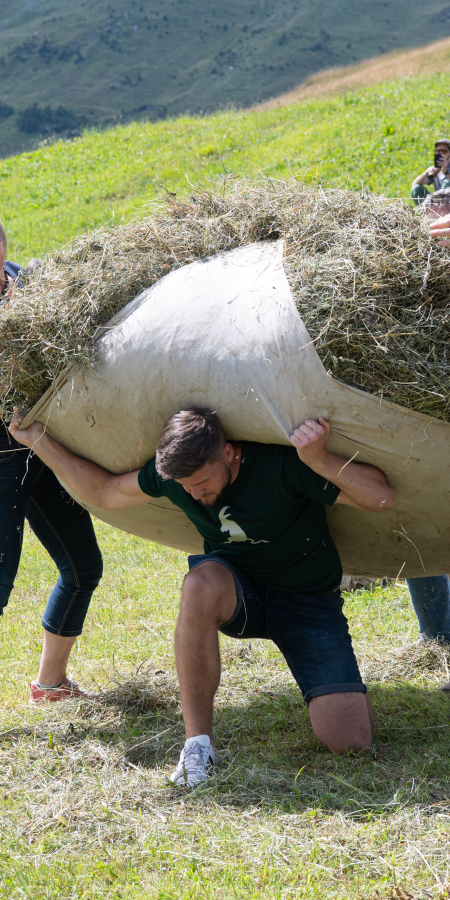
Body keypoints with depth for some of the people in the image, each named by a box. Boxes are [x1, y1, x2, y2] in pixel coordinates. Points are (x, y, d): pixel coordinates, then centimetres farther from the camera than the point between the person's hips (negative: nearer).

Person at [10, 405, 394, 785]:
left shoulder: (282, 465, -27)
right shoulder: (172, 473, -12)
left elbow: (383, 496, -27)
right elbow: (104, 492, 6)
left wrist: (320, 462, -43)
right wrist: (41, 442, -2)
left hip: (309, 602, -3)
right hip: (240, 594, 3)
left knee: (351, 741, -18)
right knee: (201, 583, -39)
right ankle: (198, 742, -28)